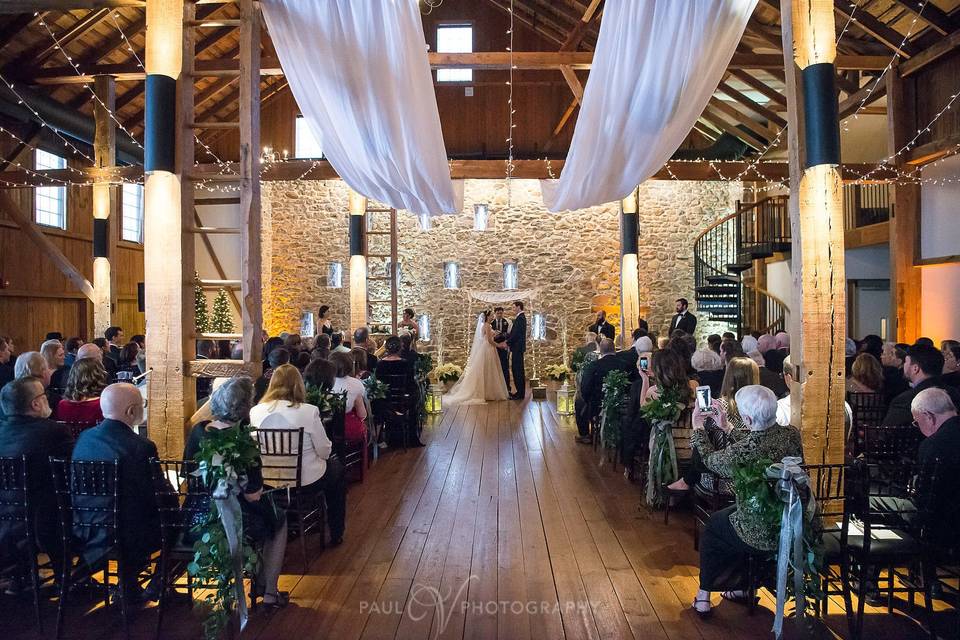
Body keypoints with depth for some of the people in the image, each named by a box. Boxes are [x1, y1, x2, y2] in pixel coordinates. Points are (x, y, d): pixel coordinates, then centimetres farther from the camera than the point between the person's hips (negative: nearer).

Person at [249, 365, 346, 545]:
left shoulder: (255, 411, -8)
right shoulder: (308, 411, -20)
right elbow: (325, 452, -12)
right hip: (307, 481, -4)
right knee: (337, 467, 27)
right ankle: (336, 533, 33)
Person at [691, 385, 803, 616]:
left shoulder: (744, 450, -28)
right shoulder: (792, 434, -11)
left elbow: (711, 460, -6)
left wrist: (698, 427, 10)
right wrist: (725, 427, 19)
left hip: (763, 535, -6)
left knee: (713, 525, 22)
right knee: (731, 514, 29)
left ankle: (704, 596, 32)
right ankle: (742, 588, 41)